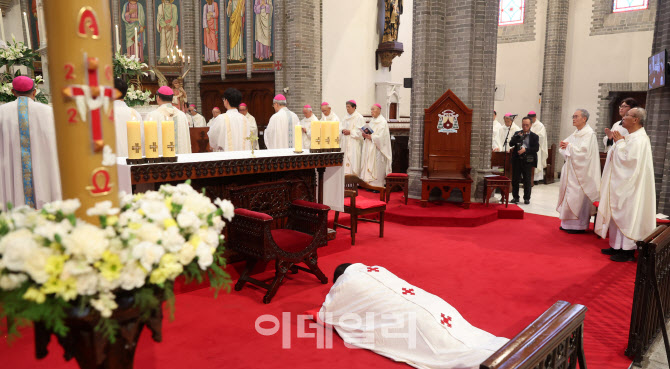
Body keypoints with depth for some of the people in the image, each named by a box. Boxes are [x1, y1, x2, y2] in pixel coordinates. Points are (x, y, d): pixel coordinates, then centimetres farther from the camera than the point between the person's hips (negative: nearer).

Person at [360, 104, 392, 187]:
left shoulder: (382, 122, -9)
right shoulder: (372, 121, 16)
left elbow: (381, 137, -17)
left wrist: (369, 136, -18)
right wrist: (365, 134, -1)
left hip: (377, 149, -8)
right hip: (369, 148, 8)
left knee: (377, 168, -8)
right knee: (369, 167, 5)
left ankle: (378, 186, -3)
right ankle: (370, 184, 9)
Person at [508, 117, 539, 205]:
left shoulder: (534, 136, 4)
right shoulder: (517, 134, 12)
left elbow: (536, 148, -6)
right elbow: (511, 144, 2)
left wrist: (525, 149, -18)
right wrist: (517, 137, -14)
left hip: (527, 161, -2)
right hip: (517, 160, 2)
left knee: (527, 180, 2)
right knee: (515, 179, 5)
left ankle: (527, 198, 14)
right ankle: (515, 197, 16)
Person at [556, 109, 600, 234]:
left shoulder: (589, 134, -12)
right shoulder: (575, 133, 14)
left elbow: (583, 151, -22)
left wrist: (569, 146, -14)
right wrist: (563, 145, -3)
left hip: (581, 172, -9)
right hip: (571, 170, 9)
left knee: (578, 197, -6)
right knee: (569, 195, 10)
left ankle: (579, 225, 2)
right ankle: (568, 223, 18)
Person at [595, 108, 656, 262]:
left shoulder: (639, 139, -18)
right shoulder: (631, 137, 14)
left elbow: (627, 158, -25)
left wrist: (619, 142, -14)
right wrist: (618, 142, 5)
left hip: (629, 187, -10)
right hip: (621, 184, 10)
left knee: (627, 216, -4)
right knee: (618, 215, 13)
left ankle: (628, 251, 4)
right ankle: (618, 246, 22)